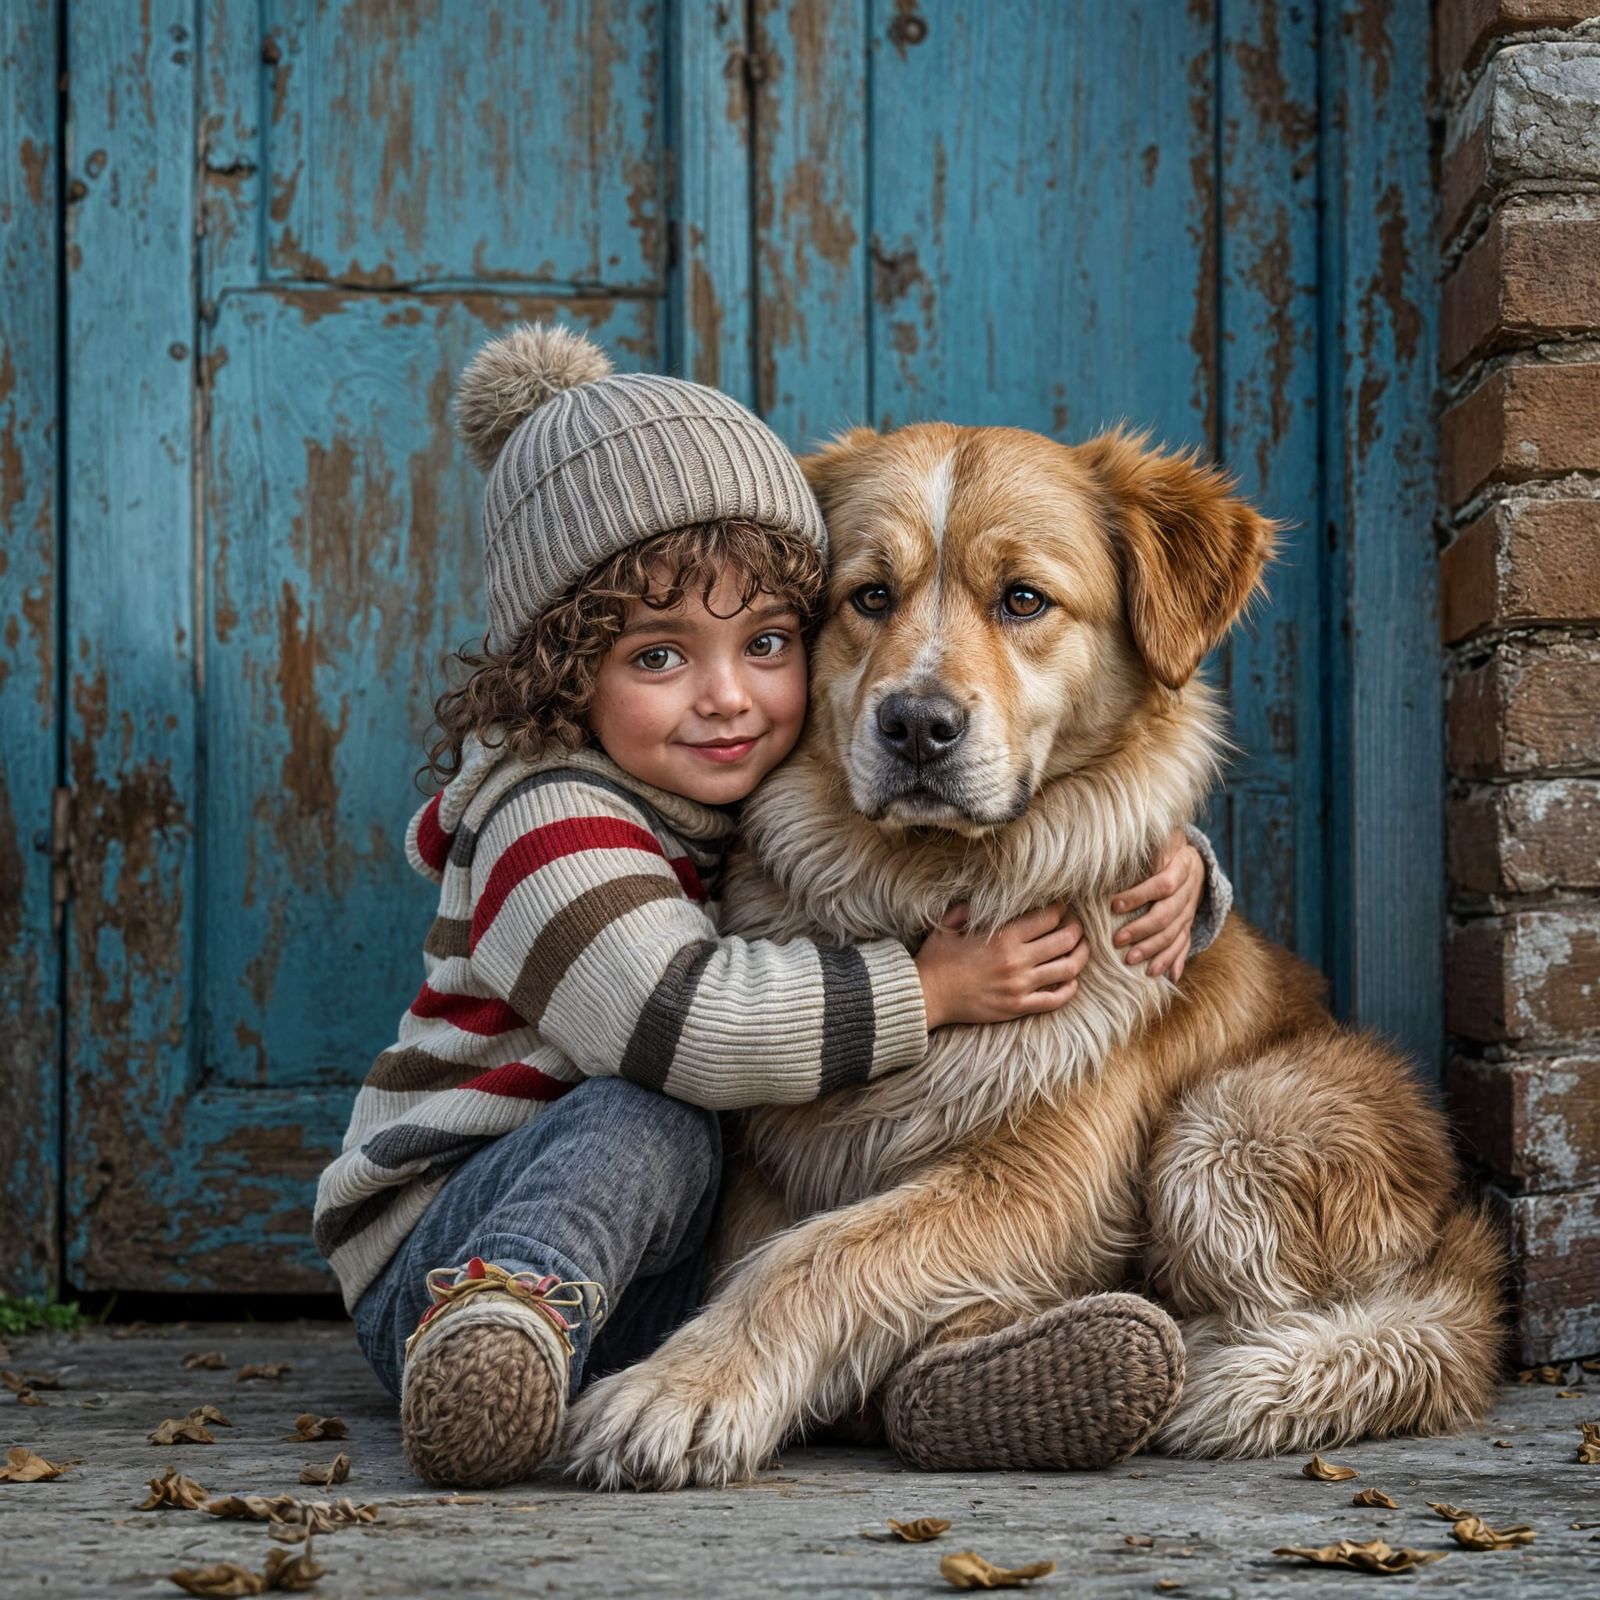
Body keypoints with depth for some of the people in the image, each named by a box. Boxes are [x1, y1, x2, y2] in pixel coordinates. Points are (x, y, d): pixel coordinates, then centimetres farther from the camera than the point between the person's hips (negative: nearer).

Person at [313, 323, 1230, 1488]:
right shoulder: (554, 826, -17)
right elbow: (682, 1021, -33)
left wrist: (1172, 867, -11)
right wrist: (930, 988, -24)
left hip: (680, 1264, 6)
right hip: (452, 1246, -6)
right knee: (650, 1122, -35)